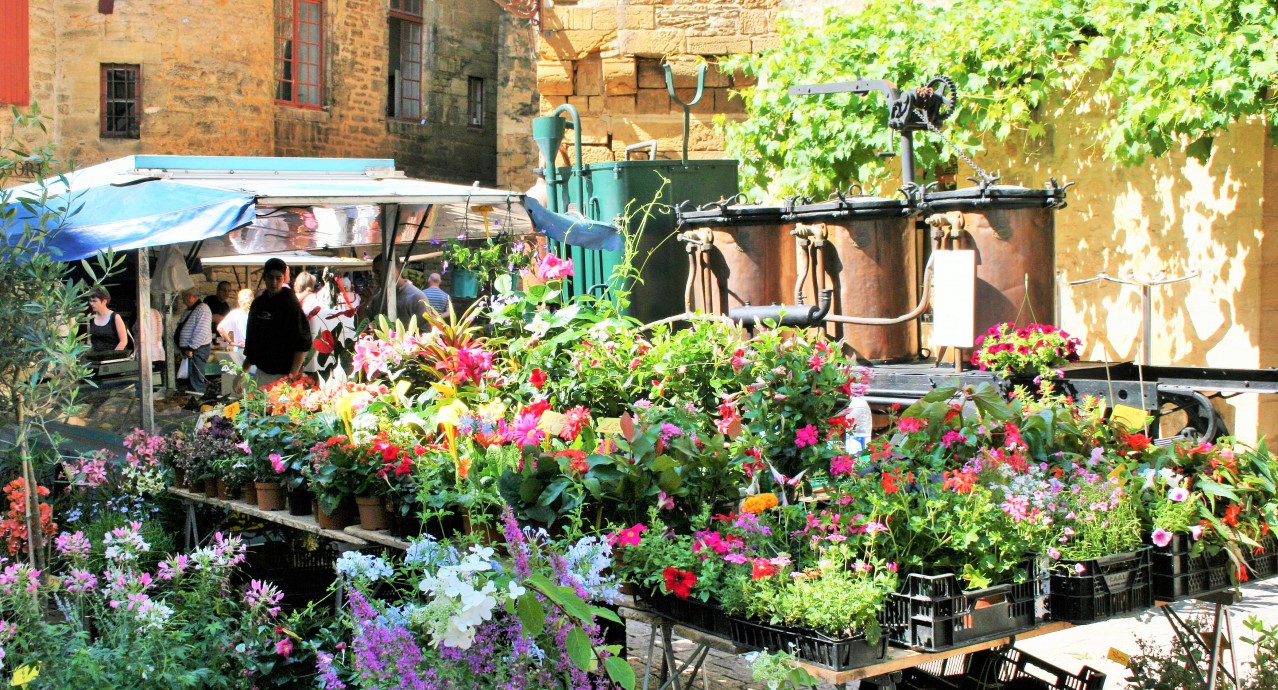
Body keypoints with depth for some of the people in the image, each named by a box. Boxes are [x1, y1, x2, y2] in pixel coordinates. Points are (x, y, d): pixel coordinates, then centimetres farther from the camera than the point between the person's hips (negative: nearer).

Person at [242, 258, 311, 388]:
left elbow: (303, 344, -12)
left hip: (283, 376, -6)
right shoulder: (258, 303, 12)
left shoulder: (290, 304, -8)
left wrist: (292, 375, -19)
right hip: (261, 374, 6)